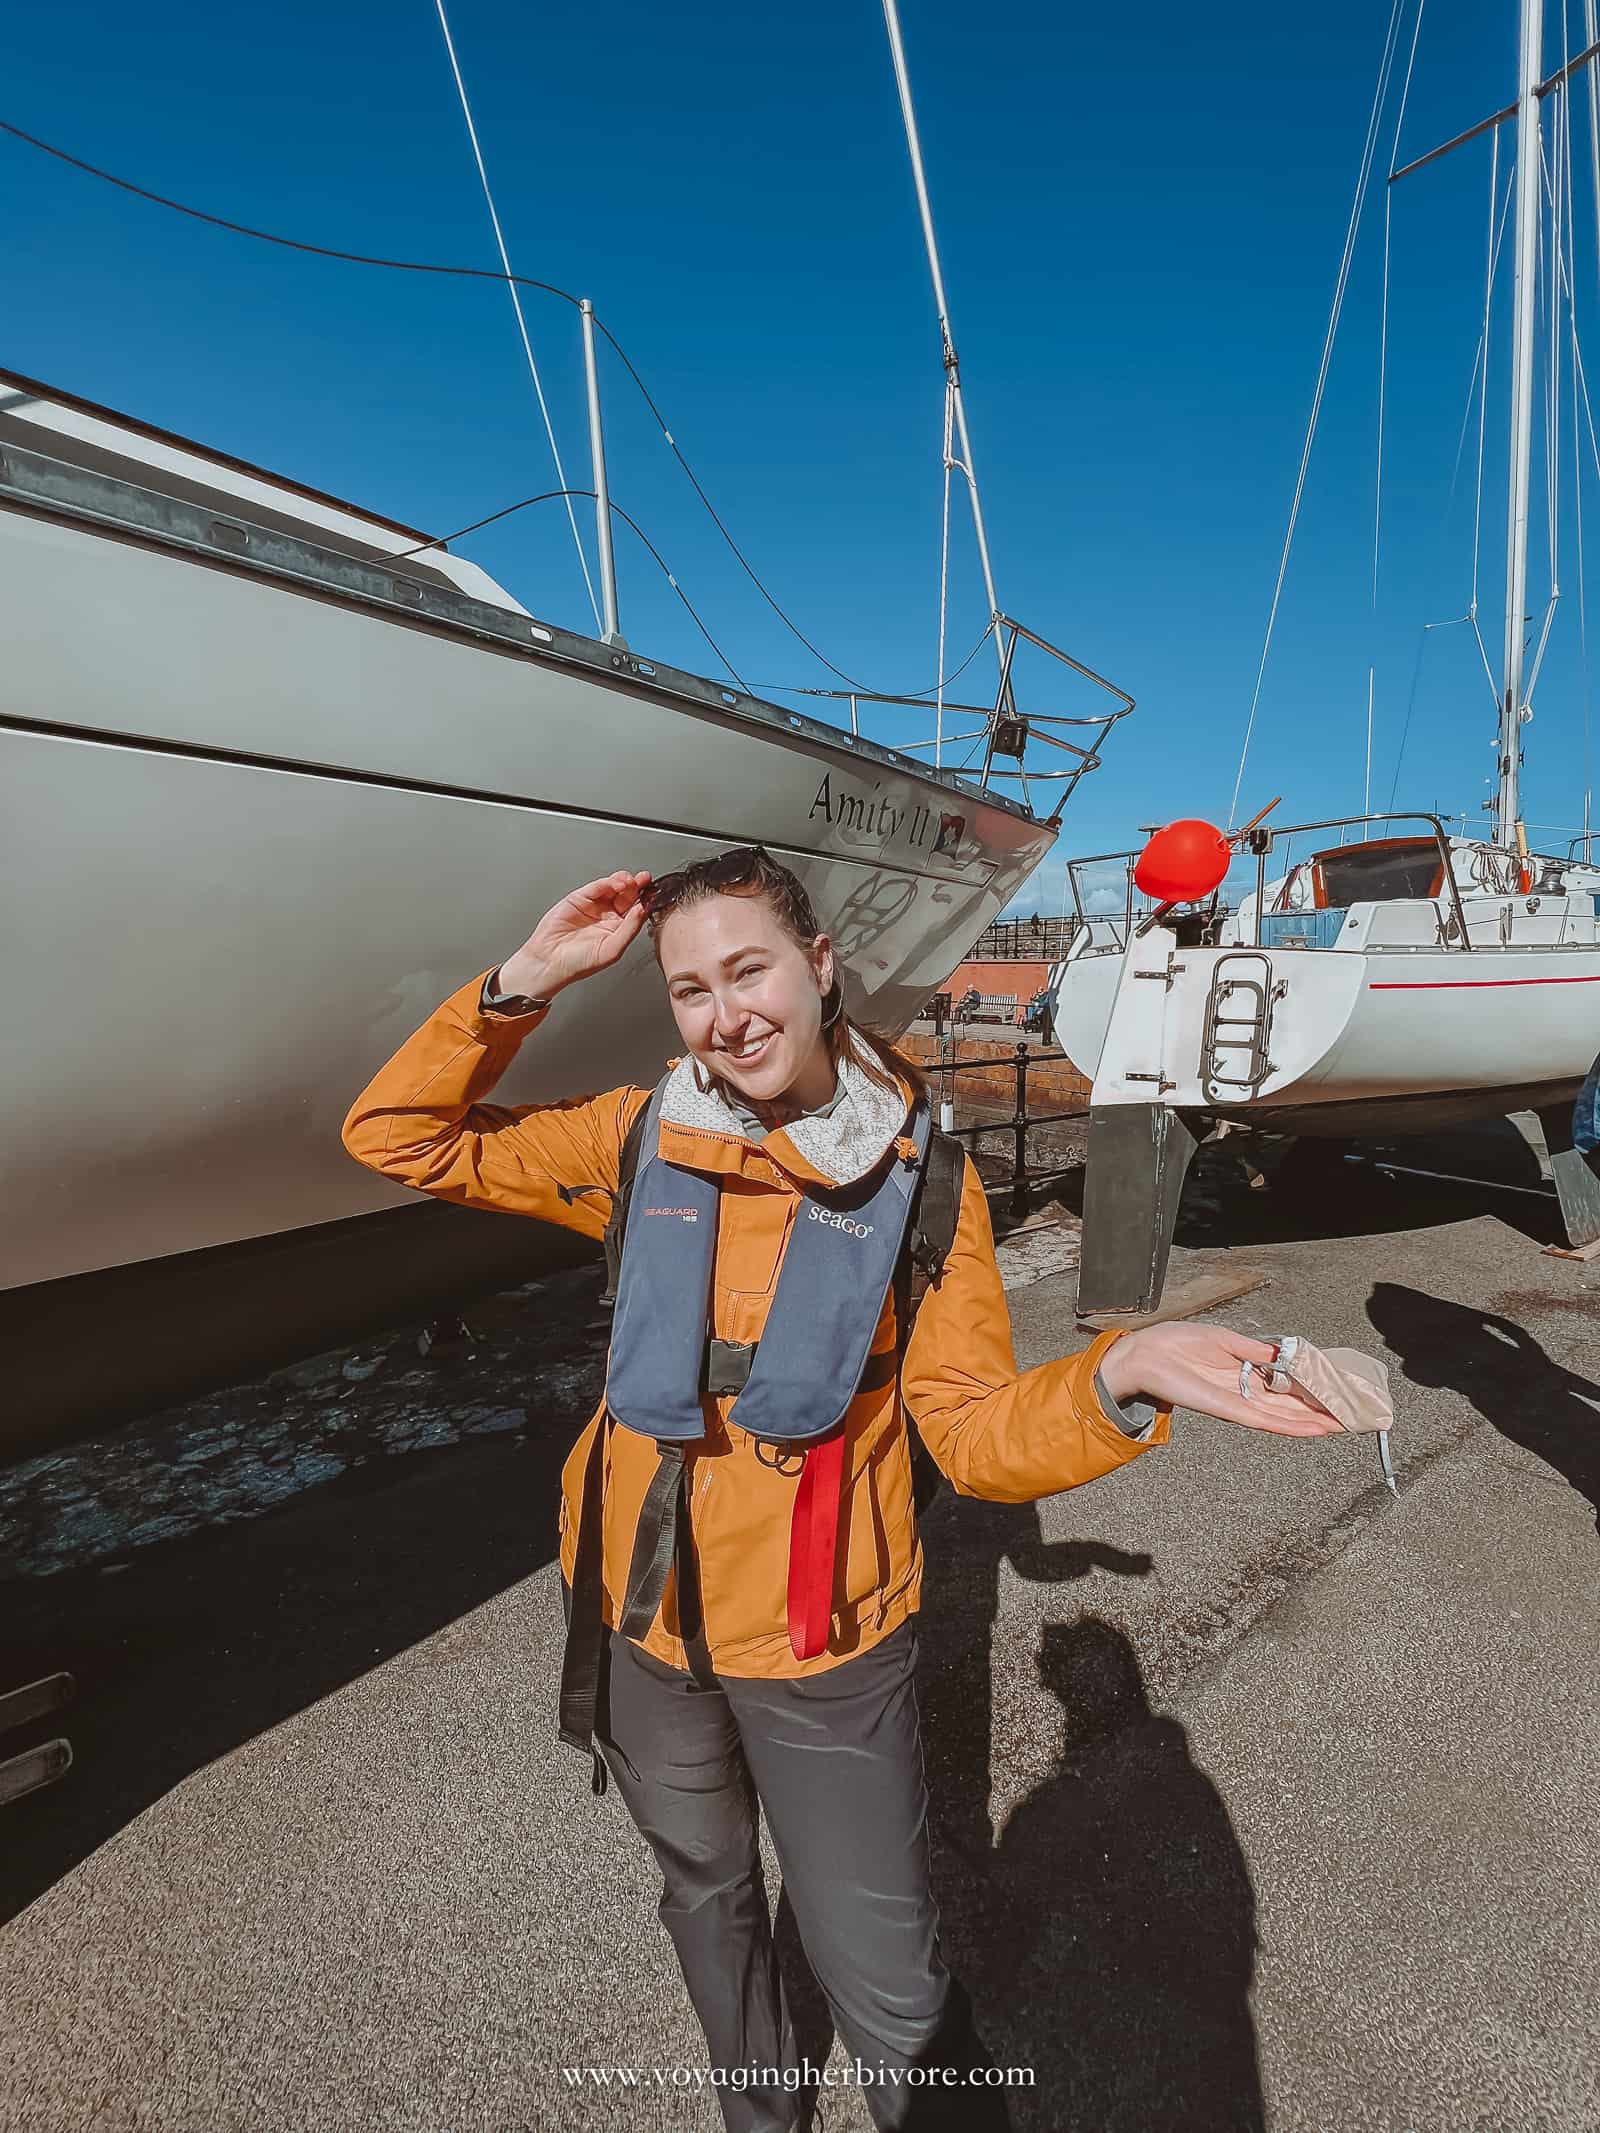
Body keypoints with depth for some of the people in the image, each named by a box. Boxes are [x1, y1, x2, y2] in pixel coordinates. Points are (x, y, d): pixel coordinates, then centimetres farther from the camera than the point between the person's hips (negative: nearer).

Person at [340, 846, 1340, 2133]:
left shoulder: (920, 1176, -14)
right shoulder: (640, 1142, -10)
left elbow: (974, 1428, -15)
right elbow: (394, 1136, -7)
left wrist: (1117, 1376, -35)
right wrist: (529, 978, -19)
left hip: (827, 1642, -3)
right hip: (640, 1617, 3)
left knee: (891, 1997, 8)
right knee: (705, 1896, 29)